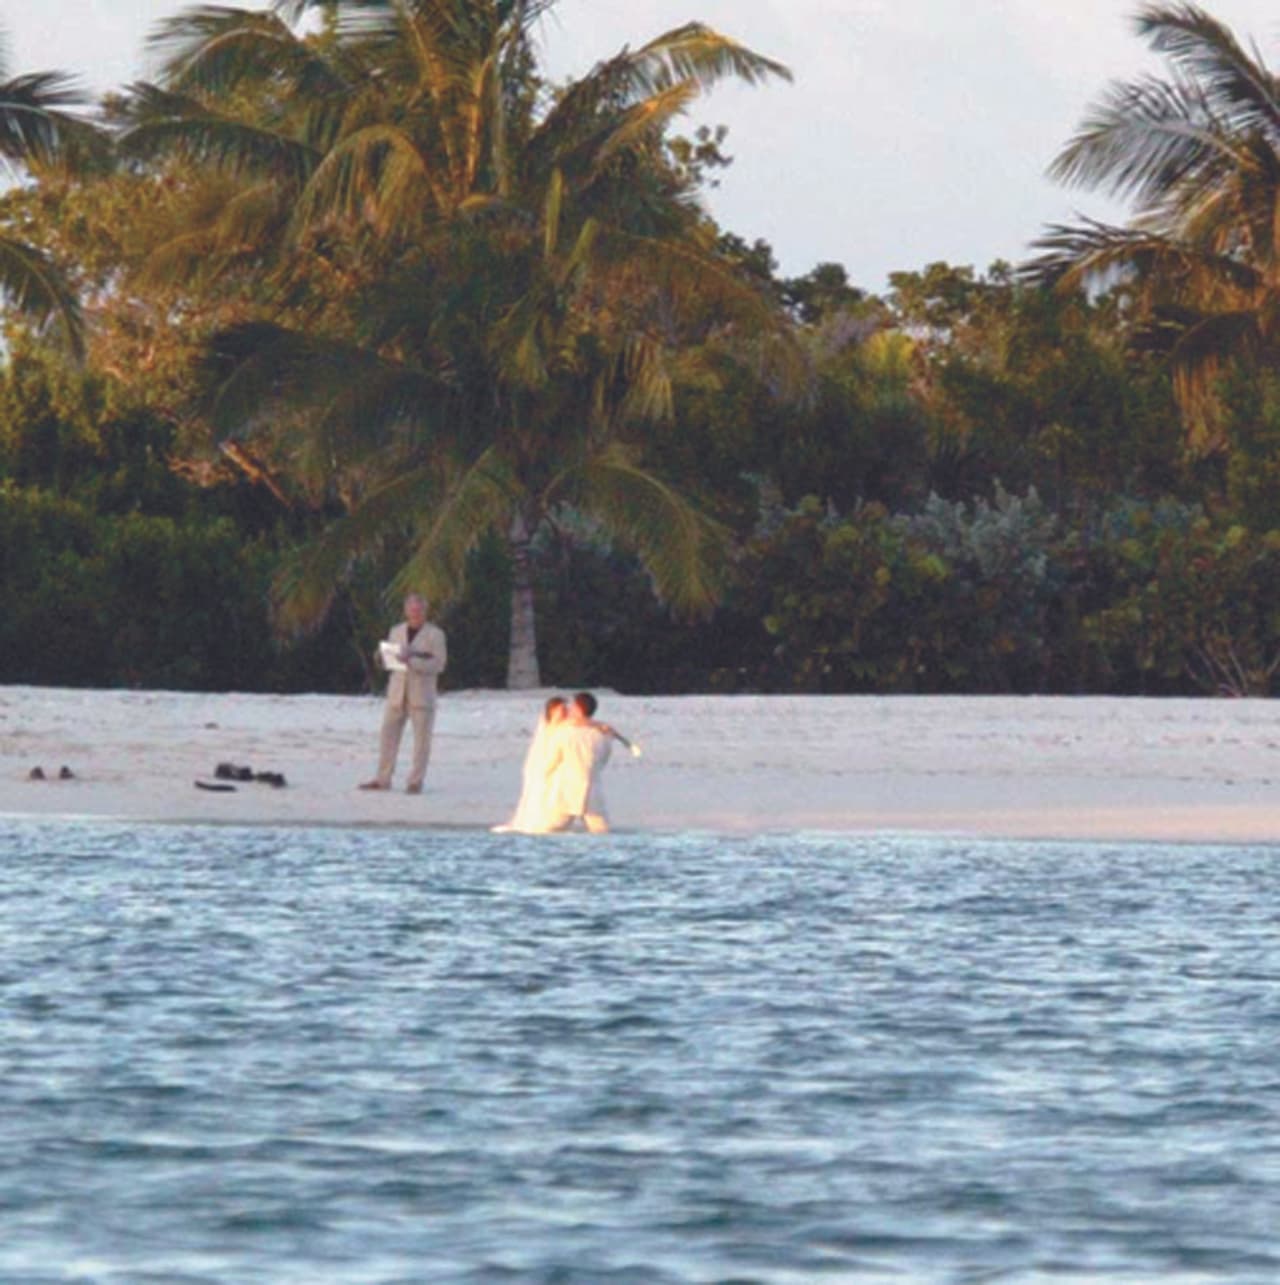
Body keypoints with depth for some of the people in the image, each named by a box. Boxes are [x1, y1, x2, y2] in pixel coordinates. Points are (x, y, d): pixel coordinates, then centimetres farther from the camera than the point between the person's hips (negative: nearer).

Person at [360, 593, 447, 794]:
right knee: (388, 734, 2)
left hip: (422, 694, -4)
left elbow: (439, 664, -9)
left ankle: (415, 782, 2)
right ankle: (383, 779, 8)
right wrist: (382, 656, -5)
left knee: (421, 739, -3)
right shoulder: (397, 631, 13)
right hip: (397, 693, 4)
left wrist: (412, 662, -20)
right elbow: (388, 661, 19)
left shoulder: (435, 634, -1)